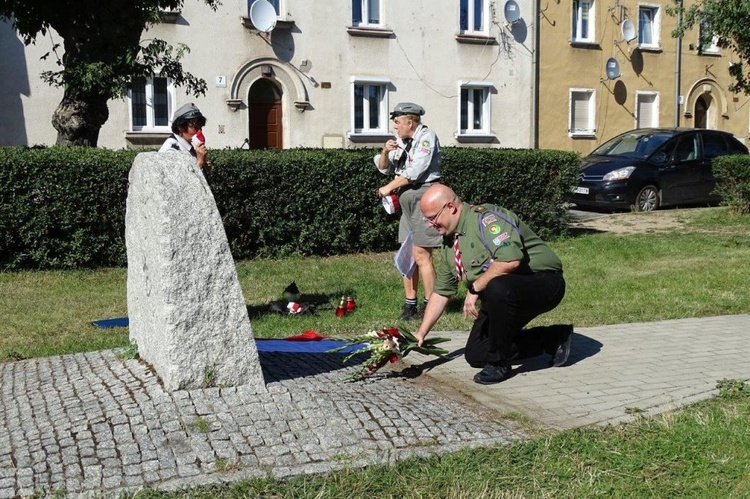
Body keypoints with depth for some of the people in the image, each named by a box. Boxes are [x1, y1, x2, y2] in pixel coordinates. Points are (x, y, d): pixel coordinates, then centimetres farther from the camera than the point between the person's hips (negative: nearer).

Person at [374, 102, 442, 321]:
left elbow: (415, 171, -15)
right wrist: (385, 152, -1)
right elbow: (383, 168, 20)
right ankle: (409, 304, 12)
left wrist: (388, 187, -7)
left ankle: (429, 305, -4)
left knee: (421, 255, -10)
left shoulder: (426, 137, -7)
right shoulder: (402, 142, 17)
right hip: (407, 200, 8)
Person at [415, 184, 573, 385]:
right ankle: (551, 339, 14)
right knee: (475, 355, 4)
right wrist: (421, 334, 9)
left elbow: (511, 260, -35)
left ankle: (499, 363, -18)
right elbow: (441, 292, 13)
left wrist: (475, 288, -24)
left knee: (498, 288, -40)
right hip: (504, 294, 10)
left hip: (544, 283, -10)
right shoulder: (449, 242, 7)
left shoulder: (485, 218, -20)